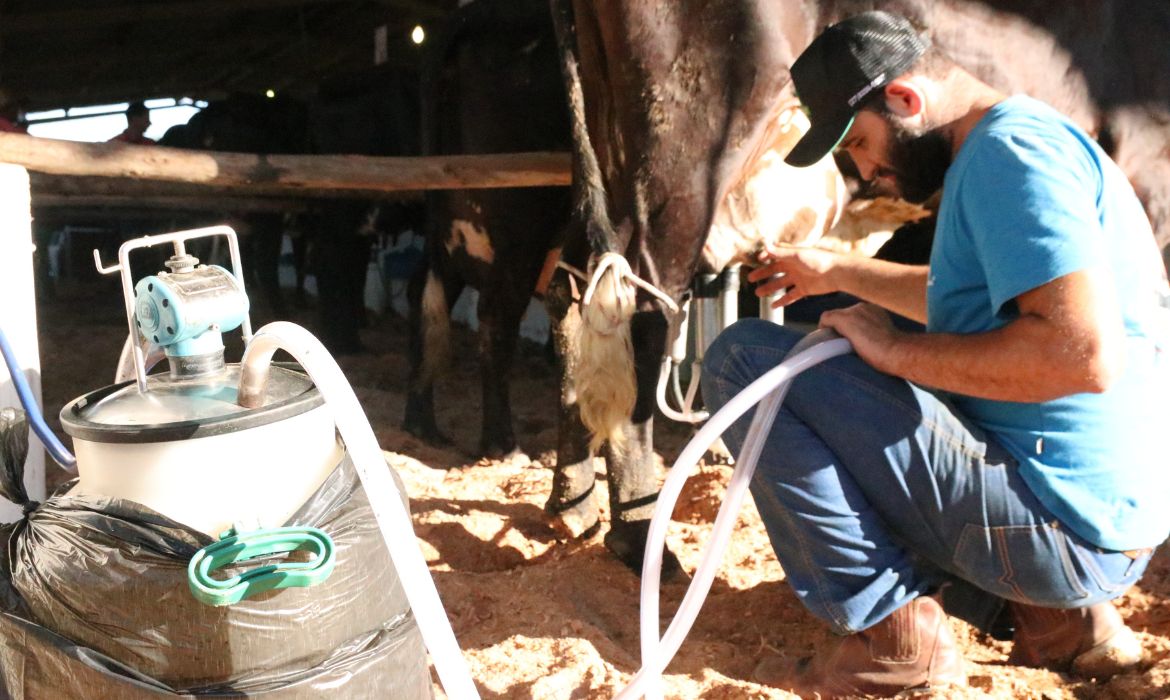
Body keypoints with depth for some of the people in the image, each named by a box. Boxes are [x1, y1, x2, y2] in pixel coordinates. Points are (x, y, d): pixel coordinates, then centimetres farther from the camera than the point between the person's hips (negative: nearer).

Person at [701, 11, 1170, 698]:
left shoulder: (1012, 147, -16)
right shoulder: (1029, 142, 15)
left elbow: (1084, 351, -28)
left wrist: (897, 349, -17)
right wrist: (840, 272, 33)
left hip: (1058, 522, -10)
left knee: (744, 359, -12)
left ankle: (894, 631, -7)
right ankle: (1055, 615, 15)